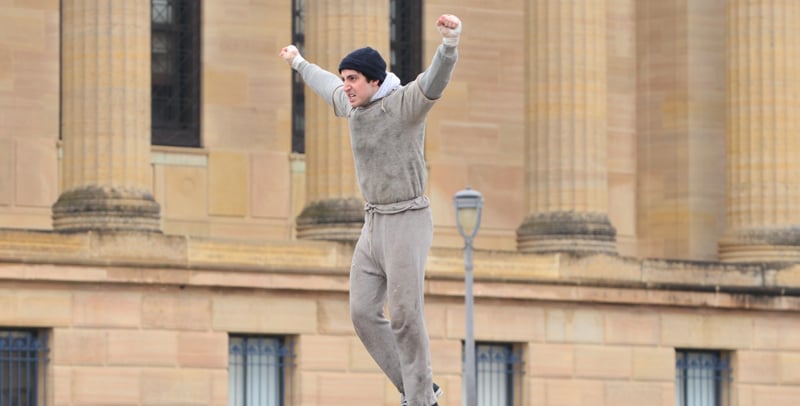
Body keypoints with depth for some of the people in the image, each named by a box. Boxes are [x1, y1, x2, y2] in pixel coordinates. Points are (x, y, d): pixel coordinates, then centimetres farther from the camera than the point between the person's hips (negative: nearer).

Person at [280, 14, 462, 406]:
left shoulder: (405, 102, -15)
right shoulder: (357, 105, 9)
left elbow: (436, 79, -37)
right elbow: (329, 88, 34)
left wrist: (450, 39, -58)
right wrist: (300, 64, 52)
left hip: (408, 224, -8)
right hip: (375, 226, 8)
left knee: (404, 317, -9)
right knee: (364, 313, 4)